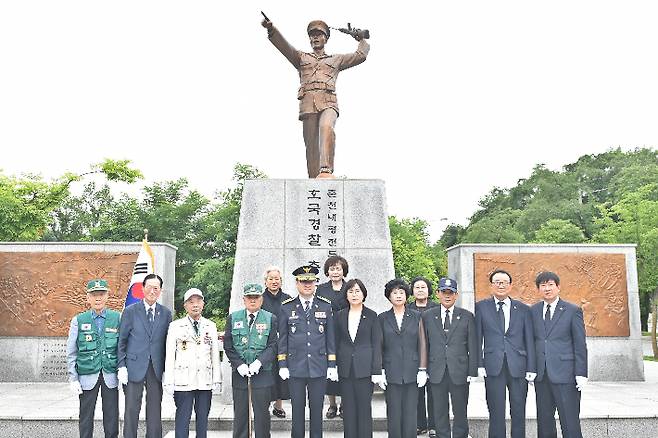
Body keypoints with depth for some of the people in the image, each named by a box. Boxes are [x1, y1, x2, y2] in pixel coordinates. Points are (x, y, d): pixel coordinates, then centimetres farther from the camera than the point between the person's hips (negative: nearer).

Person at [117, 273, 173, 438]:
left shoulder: (166, 313, 7)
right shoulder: (130, 311, 0)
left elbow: (166, 342, 9)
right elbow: (122, 341, 2)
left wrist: (166, 368, 4)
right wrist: (122, 366, -6)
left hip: (156, 369, 2)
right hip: (135, 368, -2)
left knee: (155, 410, 7)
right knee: (132, 409, 2)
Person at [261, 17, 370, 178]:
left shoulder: (336, 60, 30)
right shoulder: (301, 57, 28)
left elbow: (361, 55, 31)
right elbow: (284, 46, 11)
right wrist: (271, 29, -5)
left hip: (328, 103, -2)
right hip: (308, 105, 2)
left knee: (326, 128, -34)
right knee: (311, 147, -7)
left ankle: (326, 171, -48)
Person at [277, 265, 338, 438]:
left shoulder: (326, 306, 4)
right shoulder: (286, 307, 2)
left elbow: (330, 337, 6)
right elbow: (282, 338, 5)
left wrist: (332, 365, 2)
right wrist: (282, 365, 0)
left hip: (319, 367, 1)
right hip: (295, 367, 0)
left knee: (317, 409, 8)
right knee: (297, 409, 8)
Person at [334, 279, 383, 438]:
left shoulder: (371, 316, 1)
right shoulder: (339, 316, 8)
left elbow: (377, 345, -1)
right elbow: (336, 344, 10)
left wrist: (377, 371, -7)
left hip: (364, 368, -2)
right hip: (345, 369, 3)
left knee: (364, 408, 1)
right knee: (348, 409, 7)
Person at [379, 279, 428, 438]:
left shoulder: (416, 316, 7)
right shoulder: (383, 318, 6)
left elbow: (422, 344, 5)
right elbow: (379, 346, 6)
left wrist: (422, 370, -1)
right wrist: (380, 371, -1)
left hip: (412, 372, 0)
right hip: (391, 373, 0)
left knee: (410, 413, 1)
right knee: (393, 413, 2)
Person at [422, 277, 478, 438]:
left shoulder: (467, 316, 4)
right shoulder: (428, 316, 6)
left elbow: (472, 346, 2)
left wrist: (472, 372, -3)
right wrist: (424, 369, 0)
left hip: (459, 372, -1)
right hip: (437, 373, 1)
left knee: (460, 411, 8)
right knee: (440, 412, 8)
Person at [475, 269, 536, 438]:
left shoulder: (523, 309, 8)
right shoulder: (481, 307, 5)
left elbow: (529, 340, 7)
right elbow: (477, 338, 3)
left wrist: (531, 368, 1)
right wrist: (479, 364, -4)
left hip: (518, 367, 1)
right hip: (493, 367, -1)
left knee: (518, 413, 6)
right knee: (496, 413, 4)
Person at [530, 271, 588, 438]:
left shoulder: (573, 311, 1)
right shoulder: (533, 311, 10)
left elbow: (580, 344, -1)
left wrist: (581, 374, -7)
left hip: (565, 374, -3)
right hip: (541, 375, 4)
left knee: (570, 422, -2)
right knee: (544, 421, 8)